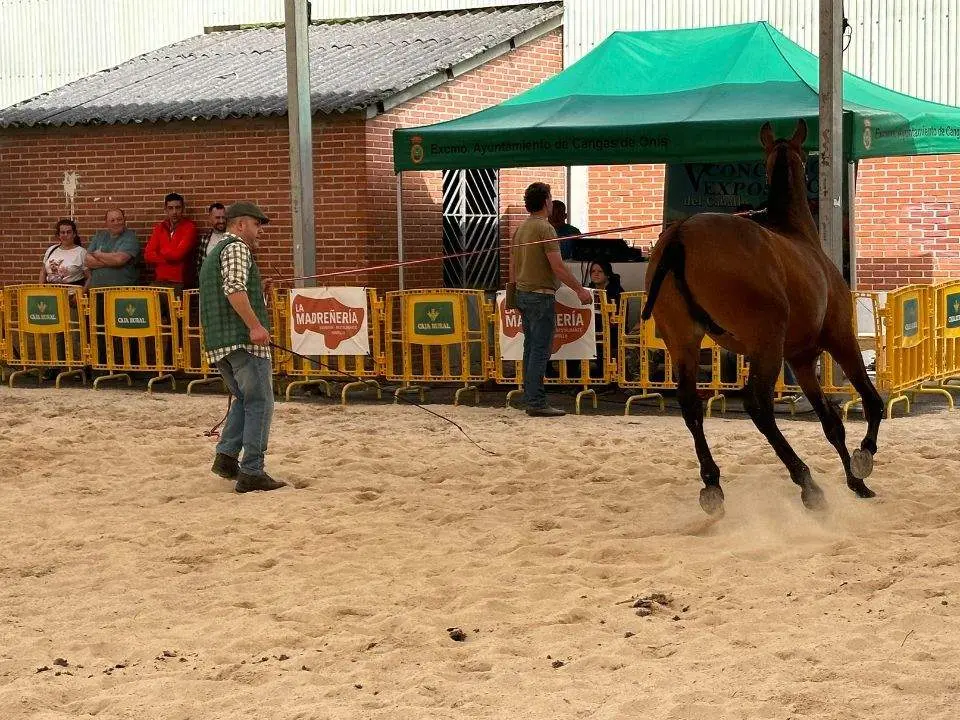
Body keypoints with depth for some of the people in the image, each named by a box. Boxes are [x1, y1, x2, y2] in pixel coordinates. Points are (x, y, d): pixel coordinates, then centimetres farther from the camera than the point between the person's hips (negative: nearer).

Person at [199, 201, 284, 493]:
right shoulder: (236, 248, -5)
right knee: (259, 404, -5)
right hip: (244, 339, -9)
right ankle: (252, 472, -8)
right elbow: (234, 288, -22)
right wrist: (255, 325, -26)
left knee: (245, 399, 22)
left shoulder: (213, 254, 27)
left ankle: (226, 455, 10)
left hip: (217, 343, 9)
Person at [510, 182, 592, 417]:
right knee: (541, 350, -8)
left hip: (522, 294, 9)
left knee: (531, 349, 11)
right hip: (541, 295, -9)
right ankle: (536, 403, -9)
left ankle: (530, 400, 14)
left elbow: (512, 266, 18)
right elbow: (558, 267, -18)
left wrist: (515, 294, 26)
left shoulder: (520, 229, 13)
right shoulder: (545, 228, -14)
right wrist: (579, 289, -10)